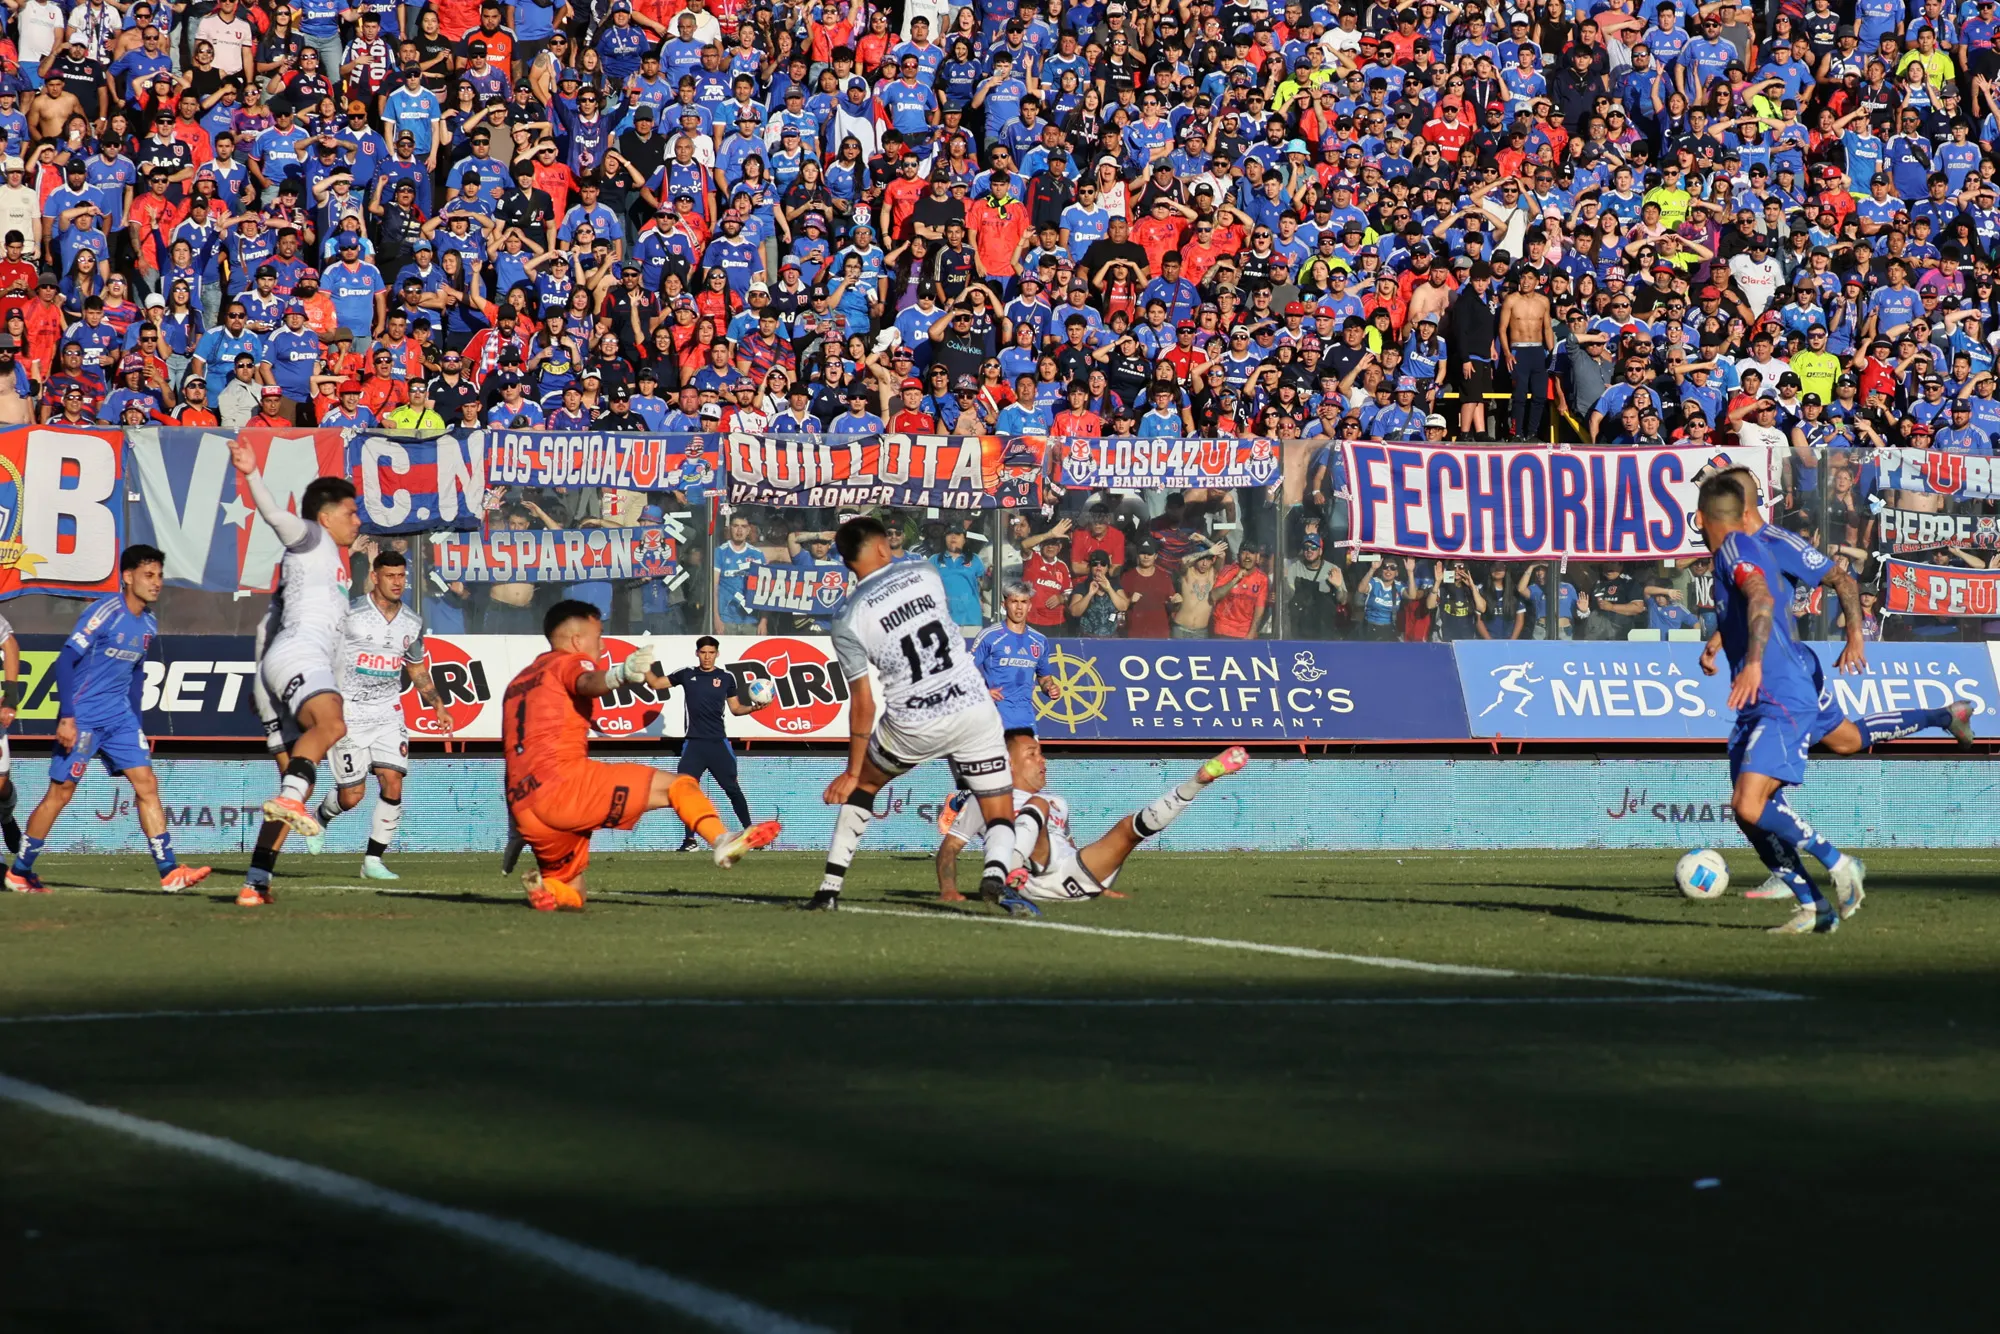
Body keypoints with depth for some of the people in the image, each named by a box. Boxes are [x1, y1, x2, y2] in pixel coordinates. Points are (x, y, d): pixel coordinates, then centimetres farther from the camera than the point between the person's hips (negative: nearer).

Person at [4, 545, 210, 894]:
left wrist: (136, 723, 21)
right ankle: (19, 871, 12)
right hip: (83, 717, -7)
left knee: (146, 784, -4)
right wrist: (66, 717, -22)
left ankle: (170, 872, -7)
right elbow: (65, 661, -18)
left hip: (120, 717, 7)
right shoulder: (104, 613, -15)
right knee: (61, 792, -1)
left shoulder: (148, 624, 8)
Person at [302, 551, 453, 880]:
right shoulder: (349, 616, -10)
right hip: (348, 714, -4)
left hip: (388, 714, 4)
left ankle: (373, 860, 1)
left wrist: (438, 707, 11)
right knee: (351, 796, -3)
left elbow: (418, 671, 21)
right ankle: (320, 818, 33)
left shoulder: (412, 625, 7)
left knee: (392, 785, -11)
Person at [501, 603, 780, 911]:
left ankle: (544, 884, -10)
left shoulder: (518, 682, 31)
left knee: (570, 899, 23)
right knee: (676, 785, -8)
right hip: (565, 780, -8)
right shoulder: (569, 662, 5)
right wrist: (620, 675, -41)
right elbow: (587, 683, -21)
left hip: (523, 807, 8)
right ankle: (722, 839, -35)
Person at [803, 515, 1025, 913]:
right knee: (1001, 816, 7)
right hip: (973, 709, 1)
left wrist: (851, 772, 4)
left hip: (914, 727, -1)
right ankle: (996, 873, -26)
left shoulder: (849, 619, -6)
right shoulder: (924, 572, 0)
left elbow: (863, 704, -4)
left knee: (863, 782, 27)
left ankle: (831, 885, 21)